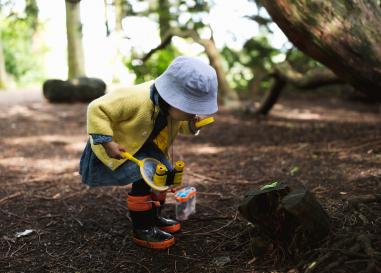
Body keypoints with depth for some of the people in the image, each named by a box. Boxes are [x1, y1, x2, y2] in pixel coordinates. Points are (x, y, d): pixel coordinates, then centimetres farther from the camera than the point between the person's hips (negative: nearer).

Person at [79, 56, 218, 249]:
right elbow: (97, 109, -35)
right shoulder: (136, 99, -39)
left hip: (144, 146, 8)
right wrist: (107, 142, -37)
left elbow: (180, 124, 5)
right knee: (144, 177, -23)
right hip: (117, 149, -8)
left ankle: (154, 217, 29)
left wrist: (191, 125, -19)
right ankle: (142, 230, -6)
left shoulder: (174, 107, -15)